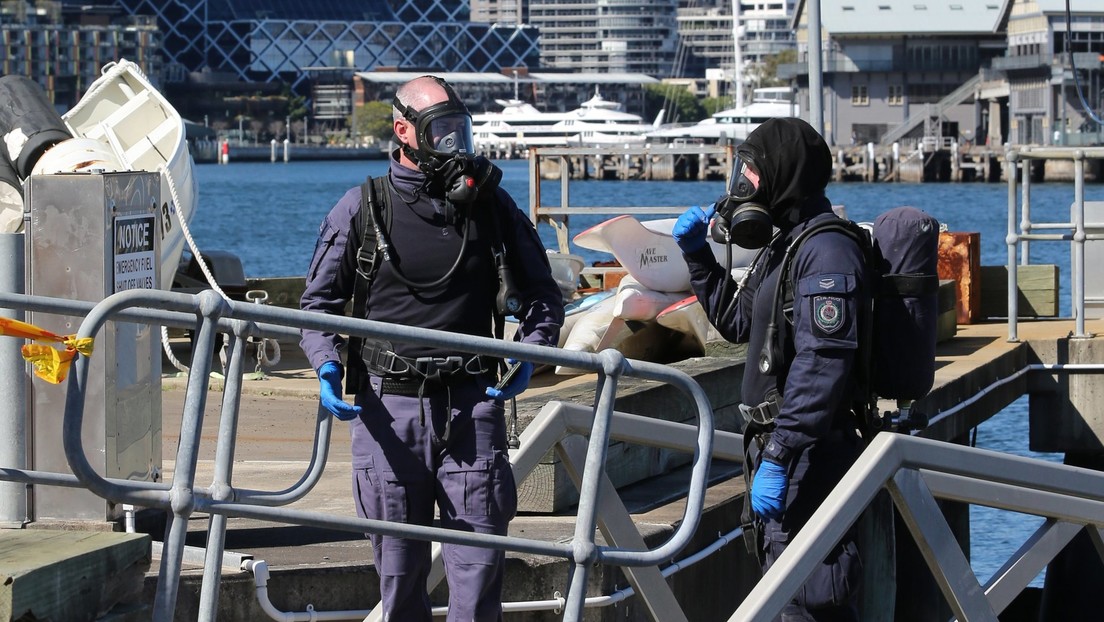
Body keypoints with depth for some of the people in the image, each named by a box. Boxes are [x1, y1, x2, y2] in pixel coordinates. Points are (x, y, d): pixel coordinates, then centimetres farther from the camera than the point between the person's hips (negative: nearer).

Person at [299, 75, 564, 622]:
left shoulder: (490, 204, 9)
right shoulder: (360, 210, 5)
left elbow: (541, 292, 18)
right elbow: (318, 303, 10)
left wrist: (530, 353, 0)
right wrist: (327, 366, -8)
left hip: (472, 401, 1)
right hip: (388, 404, -1)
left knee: (480, 554, -5)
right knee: (399, 562, 4)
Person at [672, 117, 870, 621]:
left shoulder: (826, 250, -17)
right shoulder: (784, 244, 17)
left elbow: (821, 366, -25)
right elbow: (737, 322, 31)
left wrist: (778, 458, -28)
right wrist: (697, 255, 19)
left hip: (810, 458, -11)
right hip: (776, 447, 11)